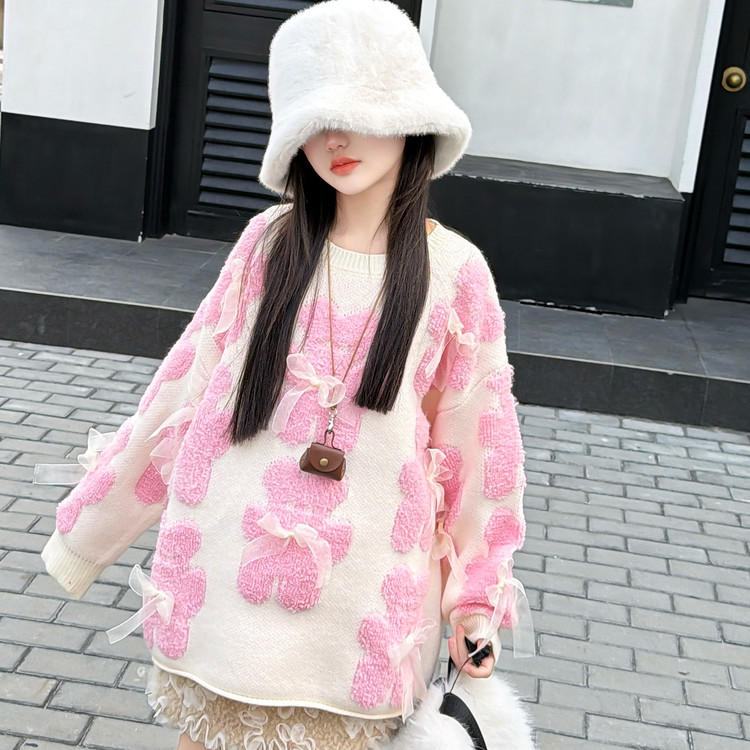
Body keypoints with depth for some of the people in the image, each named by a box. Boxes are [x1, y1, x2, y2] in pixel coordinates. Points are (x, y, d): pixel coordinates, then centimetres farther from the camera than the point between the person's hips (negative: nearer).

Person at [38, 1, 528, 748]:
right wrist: (88, 526, 11)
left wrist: (475, 596, 4)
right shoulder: (270, 243, -1)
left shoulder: (454, 272, -5)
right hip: (228, 568, 2)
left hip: (358, 594, -1)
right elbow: (186, 386, 5)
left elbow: (474, 439, 1)